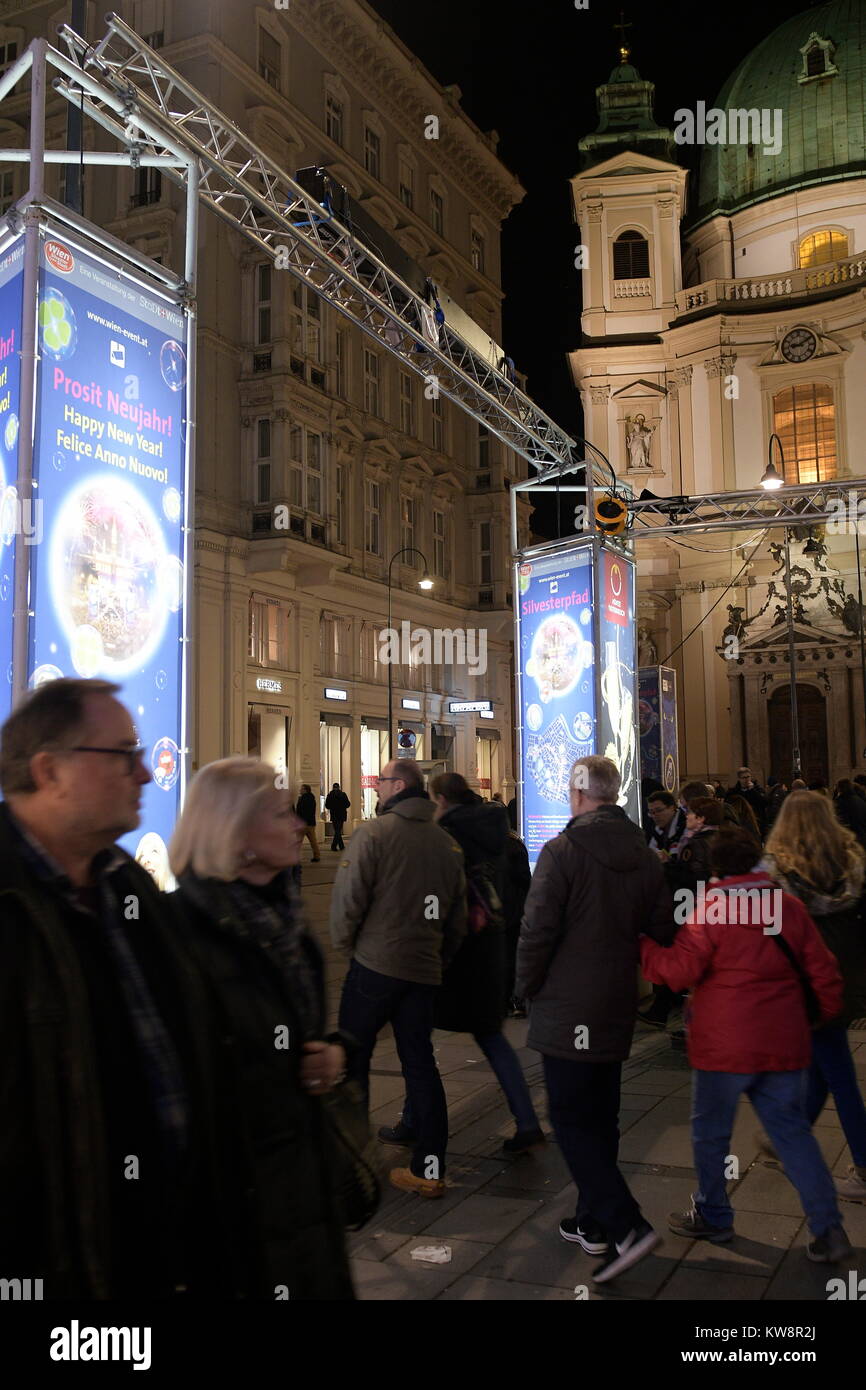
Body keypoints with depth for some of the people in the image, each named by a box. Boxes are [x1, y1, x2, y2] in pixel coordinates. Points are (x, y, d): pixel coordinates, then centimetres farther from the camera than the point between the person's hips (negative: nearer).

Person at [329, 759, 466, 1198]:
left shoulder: (373, 833, -10)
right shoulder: (448, 843, 9)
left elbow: (348, 897, -13)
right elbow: (459, 913, 14)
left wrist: (345, 943, 4)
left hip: (375, 964, -5)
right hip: (425, 970, 5)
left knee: (353, 1058, 9)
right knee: (420, 1063, 11)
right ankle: (429, 1169, 14)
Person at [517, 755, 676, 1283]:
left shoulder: (561, 851, -15)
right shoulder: (645, 856, 5)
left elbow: (537, 932, -16)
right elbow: (663, 929, 10)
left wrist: (528, 988, -1)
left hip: (567, 1009, -7)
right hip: (618, 1008, 7)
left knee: (572, 1120, 0)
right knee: (601, 1115, 17)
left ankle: (627, 1225, -9)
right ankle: (594, 1221, 27)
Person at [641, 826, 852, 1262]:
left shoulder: (711, 909, -13)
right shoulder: (789, 905, 2)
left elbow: (679, 970, -17)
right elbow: (823, 972, 6)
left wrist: (641, 946, -4)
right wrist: (823, 1014, 21)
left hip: (725, 1046, -5)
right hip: (784, 1043, 5)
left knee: (710, 1132, 13)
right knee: (793, 1132, 14)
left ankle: (712, 1217, 27)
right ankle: (828, 1229, 10)